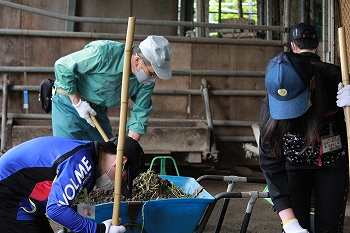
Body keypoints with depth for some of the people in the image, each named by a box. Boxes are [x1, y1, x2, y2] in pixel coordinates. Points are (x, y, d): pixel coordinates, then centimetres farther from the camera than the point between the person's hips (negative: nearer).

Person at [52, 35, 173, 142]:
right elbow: (62, 66, -25)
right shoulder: (103, 53, -33)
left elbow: (140, 113, -4)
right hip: (69, 102, -6)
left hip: (98, 110, 6)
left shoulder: (148, 79, -14)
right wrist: (77, 102, -21)